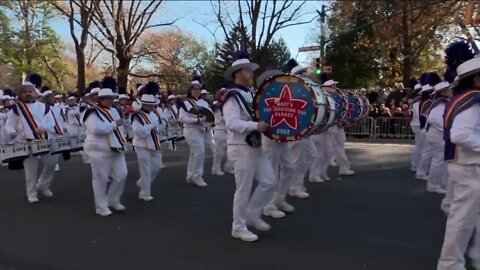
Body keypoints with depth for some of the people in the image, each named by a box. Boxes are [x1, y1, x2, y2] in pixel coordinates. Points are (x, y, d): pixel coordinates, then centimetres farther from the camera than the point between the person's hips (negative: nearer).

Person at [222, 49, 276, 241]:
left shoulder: (250, 94, 14)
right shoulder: (232, 96, -14)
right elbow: (232, 123, -26)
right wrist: (256, 126, -31)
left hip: (255, 147, 9)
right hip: (241, 149, -9)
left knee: (269, 182, 9)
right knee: (244, 190, 0)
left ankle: (252, 214, 26)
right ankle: (239, 228, 16)